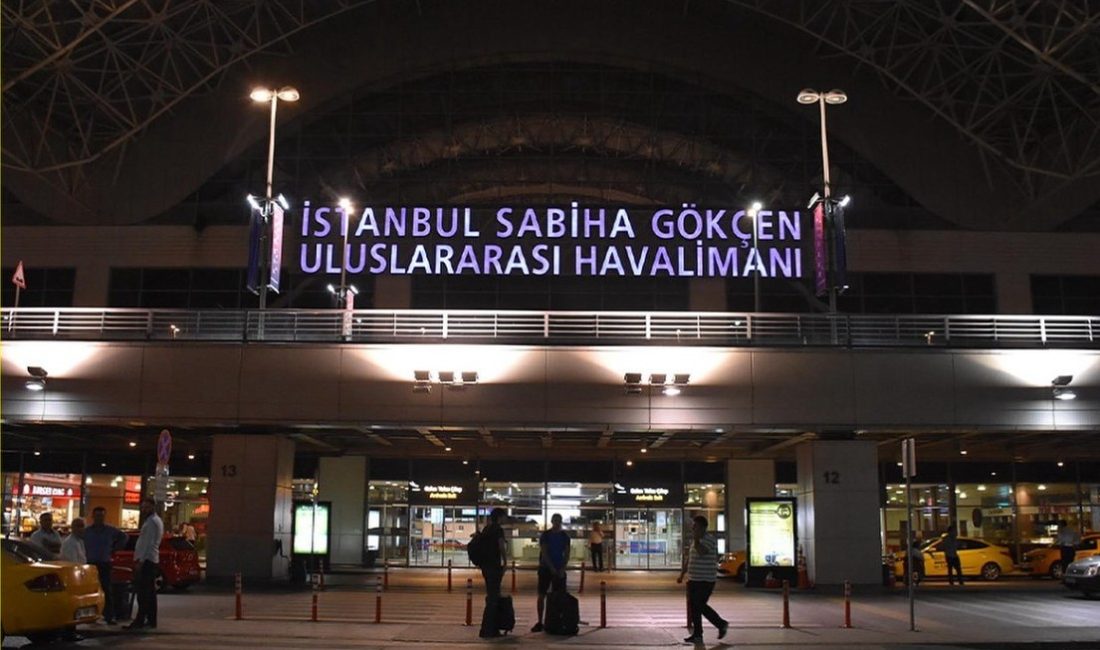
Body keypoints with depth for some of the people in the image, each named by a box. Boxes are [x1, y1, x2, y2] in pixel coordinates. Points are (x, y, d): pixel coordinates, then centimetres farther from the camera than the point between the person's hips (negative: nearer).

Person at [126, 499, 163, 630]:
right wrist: (140, 558, 19)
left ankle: (140, 620, -14)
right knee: (150, 592, 10)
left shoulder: (151, 521, -12)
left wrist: (140, 560, -21)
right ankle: (151, 620, 13)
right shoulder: (156, 520, 20)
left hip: (146, 560, -10)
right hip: (152, 560, 10)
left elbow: (147, 543, -19)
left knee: (143, 592, -12)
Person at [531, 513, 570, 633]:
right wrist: (552, 568, -18)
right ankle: (540, 622, 1)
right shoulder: (545, 535, -4)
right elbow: (544, 553, -11)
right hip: (545, 568, -2)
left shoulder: (565, 536, 5)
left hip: (559, 569, 2)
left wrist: (563, 568, -11)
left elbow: (566, 554, 2)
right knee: (541, 595, -3)